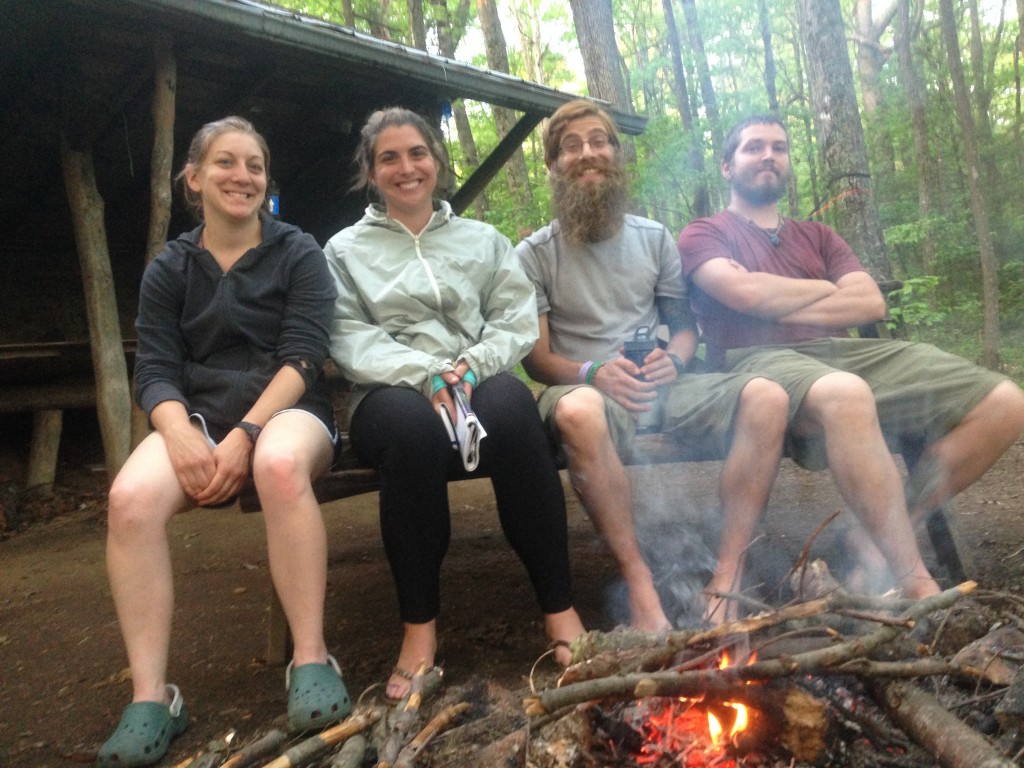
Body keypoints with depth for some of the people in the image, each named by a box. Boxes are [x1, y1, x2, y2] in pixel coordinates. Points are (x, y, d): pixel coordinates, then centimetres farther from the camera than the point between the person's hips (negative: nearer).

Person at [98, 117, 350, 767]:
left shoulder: (299, 254, 6)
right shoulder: (169, 269, 13)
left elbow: (302, 358, -6)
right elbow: (155, 371, 3)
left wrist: (246, 434, -20)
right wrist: (180, 434, -19)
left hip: (286, 411, -2)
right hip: (198, 416, 3)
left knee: (279, 464, -38)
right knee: (132, 495, -29)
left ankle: (312, 661, -27)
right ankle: (151, 698, -20)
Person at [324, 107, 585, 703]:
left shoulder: (485, 240, 23)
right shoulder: (346, 249, 18)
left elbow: (518, 322, 10)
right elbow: (350, 339, 2)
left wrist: (472, 365, -10)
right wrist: (425, 373, -15)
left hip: (479, 385, 1)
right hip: (395, 395, -1)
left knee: (512, 402, -36)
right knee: (411, 422, -38)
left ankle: (559, 607, -24)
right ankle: (420, 624, -22)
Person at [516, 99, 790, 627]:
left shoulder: (654, 238, 18)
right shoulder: (534, 254, 7)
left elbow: (685, 326, 18)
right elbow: (536, 357, 1)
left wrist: (674, 359, -7)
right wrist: (592, 372, -20)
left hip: (663, 385, 4)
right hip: (588, 387, -3)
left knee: (766, 397, -24)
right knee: (577, 411, -41)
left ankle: (727, 578, -22)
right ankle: (638, 581, -27)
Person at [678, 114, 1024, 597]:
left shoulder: (817, 236, 28)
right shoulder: (703, 236, 14)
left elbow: (871, 304, 11)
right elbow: (747, 292, -8)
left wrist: (780, 303, -1)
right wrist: (828, 289, 7)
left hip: (850, 354, 6)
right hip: (763, 361, -6)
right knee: (844, 395, -42)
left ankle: (887, 536, -9)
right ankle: (915, 582, -32)